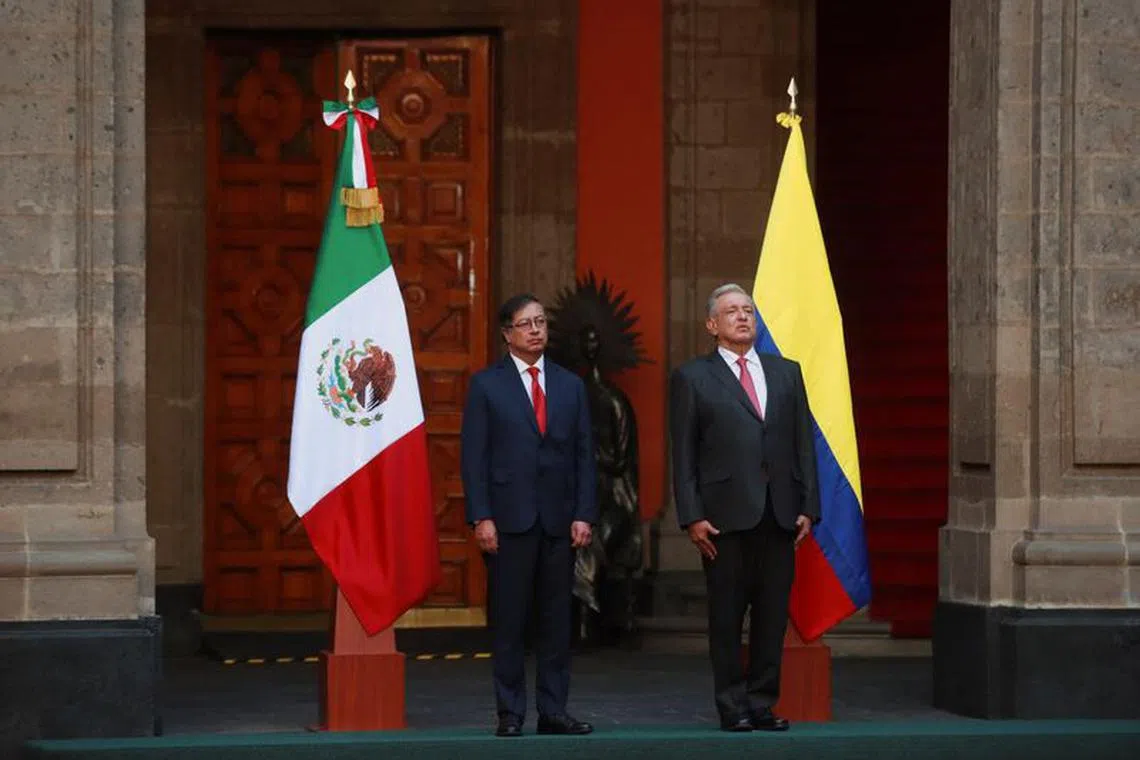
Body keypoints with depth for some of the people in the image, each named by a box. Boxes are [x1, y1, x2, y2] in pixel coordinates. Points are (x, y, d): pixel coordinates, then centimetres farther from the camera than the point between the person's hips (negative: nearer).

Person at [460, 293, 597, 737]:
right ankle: (510, 713, 4)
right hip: (509, 518, -3)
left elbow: (584, 454, 10)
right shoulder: (486, 385, 3)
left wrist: (584, 514, 0)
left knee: (556, 619, 4)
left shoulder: (570, 385, 12)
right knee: (508, 621, -1)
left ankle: (553, 712, 8)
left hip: (560, 520, 3)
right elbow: (473, 455, -1)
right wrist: (481, 517, -9)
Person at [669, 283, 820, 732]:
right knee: (727, 617, 2)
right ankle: (733, 708, 9)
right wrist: (692, 517, -8)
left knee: (773, 615, 4)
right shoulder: (692, 378, 4)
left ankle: (762, 705, 12)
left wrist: (808, 507, 4)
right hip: (726, 515, -3)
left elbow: (803, 443, 12)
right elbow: (684, 455, 0)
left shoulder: (786, 372, 14)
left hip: (779, 514, 3)